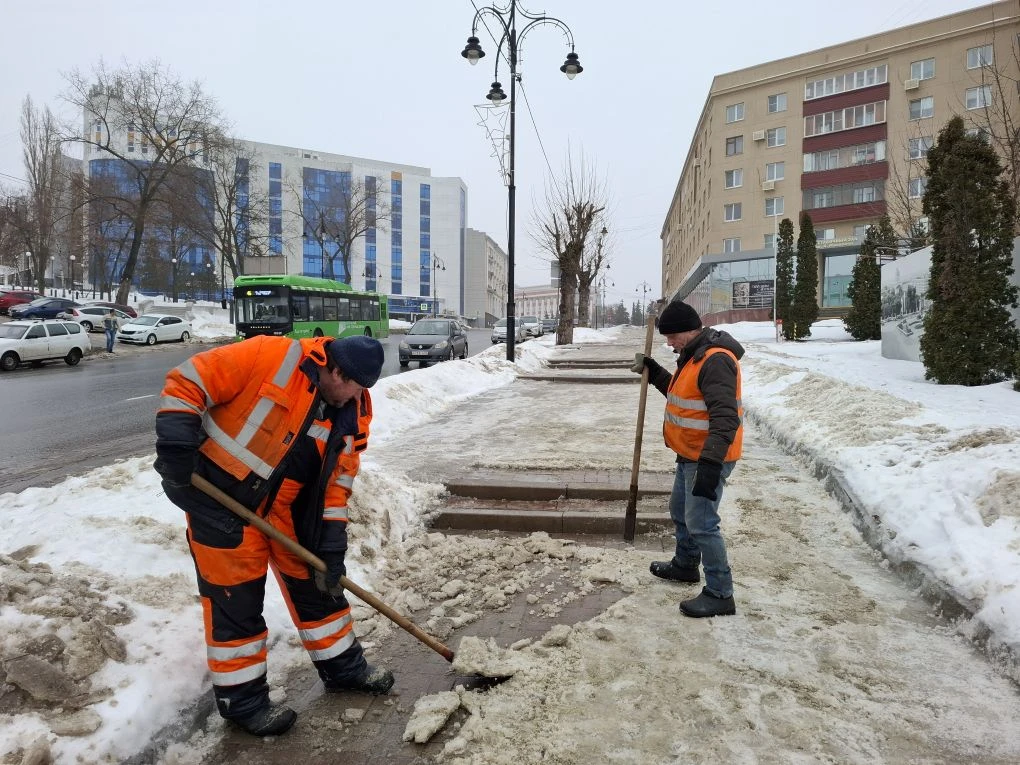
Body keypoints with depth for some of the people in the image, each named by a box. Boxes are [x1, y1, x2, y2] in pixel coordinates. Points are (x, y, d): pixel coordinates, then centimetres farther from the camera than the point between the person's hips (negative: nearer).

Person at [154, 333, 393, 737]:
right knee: (235, 597, 1)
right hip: (220, 494, -6)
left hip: (286, 505, 6)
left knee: (315, 581, 14)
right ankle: (241, 698, 20)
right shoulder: (271, 357, -24)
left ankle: (342, 666, 32)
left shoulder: (353, 414, -5)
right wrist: (175, 448, -26)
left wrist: (331, 549, -5)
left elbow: (336, 483, -1)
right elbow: (187, 382, -21)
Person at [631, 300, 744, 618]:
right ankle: (685, 565, 44)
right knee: (680, 512, 24)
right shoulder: (693, 355, 10)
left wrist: (711, 463, -36)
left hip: (708, 459, -11)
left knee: (701, 524, -9)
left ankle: (720, 595, 2)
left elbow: (725, 417, -31)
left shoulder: (716, 360, -24)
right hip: (690, 455, 11)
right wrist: (654, 373, 14)